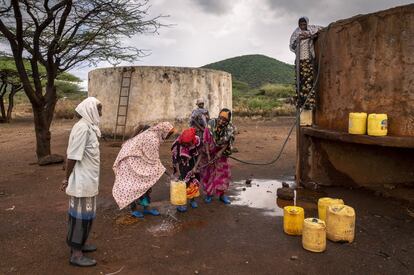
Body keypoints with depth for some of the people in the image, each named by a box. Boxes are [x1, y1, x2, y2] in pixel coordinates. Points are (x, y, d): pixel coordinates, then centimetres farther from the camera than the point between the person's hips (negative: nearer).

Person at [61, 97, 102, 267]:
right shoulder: (82, 127, -21)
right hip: (82, 180, -9)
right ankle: (76, 254, 15)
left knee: (86, 214, 20)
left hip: (88, 179, 9)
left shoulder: (89, 126, 7)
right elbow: (72, 156, -20)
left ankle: (78, 244, 36)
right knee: (81, 214, 2)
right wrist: (67, 179, -13)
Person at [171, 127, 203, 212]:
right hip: (181, 166, -3)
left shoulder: (197, 140, -27)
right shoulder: (177, 144, -32)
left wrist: (195, 167, -18)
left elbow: (199, 154, -13)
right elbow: (175, 159, -21)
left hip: (192, 164, 3)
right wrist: (177, 171, -25)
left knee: (194, 181, 8)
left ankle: (192, 200, 29)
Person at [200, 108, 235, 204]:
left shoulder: (230, 128, -18)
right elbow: (206, 141, -18)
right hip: (209, 153, -2)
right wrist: (208, 156, -21)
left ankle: (221, 194, 23)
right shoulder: (211, 125, -23)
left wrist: (220, 153, -23)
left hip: (221, 154, 2)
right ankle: (209, 194, 23)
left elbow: (228, 143, -10)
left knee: (224, 173, 6)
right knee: (208, 173, 5)